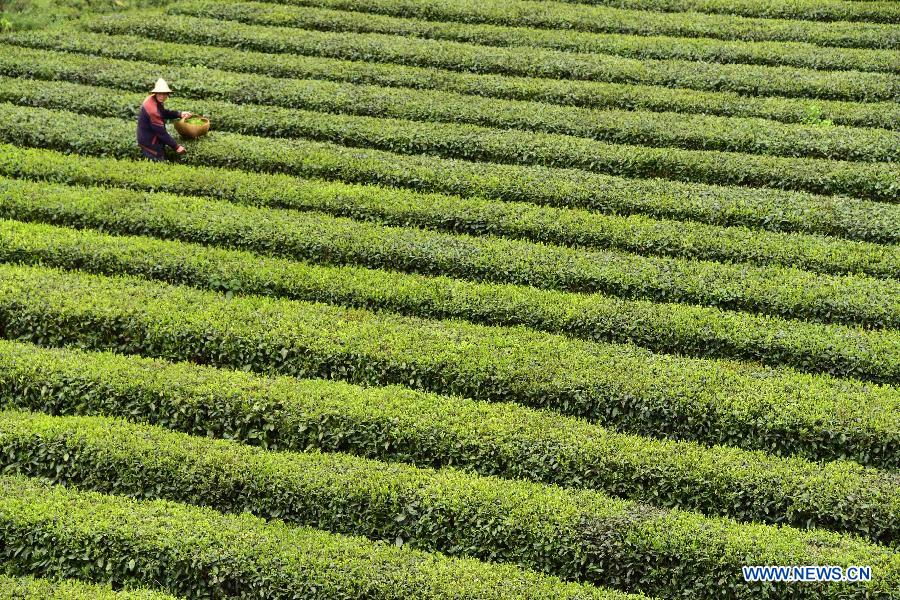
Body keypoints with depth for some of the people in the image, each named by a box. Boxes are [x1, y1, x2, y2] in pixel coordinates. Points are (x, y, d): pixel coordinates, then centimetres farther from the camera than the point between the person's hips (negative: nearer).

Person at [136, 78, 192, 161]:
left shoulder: (153, 99, -2)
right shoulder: (152, 109, -30)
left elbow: (164, 113, 19)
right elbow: (161, 132, -26)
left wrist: (179, 114, 7)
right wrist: (176, 146, -19)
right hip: (150, 142, -10)